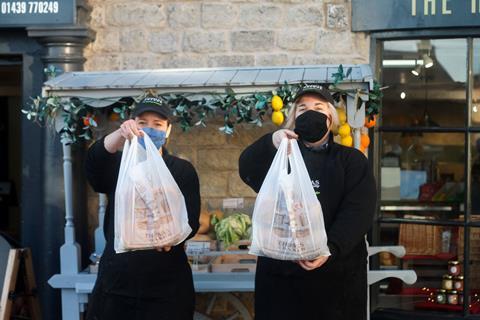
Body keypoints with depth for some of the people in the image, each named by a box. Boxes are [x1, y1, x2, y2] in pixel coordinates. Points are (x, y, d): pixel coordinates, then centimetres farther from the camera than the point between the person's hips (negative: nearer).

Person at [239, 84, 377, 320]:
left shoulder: (352, 160, 9)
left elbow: (358, 211, -6)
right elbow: (247, 170, -10)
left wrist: (330, 248, -22)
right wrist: (271, 143, -30)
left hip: (336, 275, -1)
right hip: (280, 273, 1)